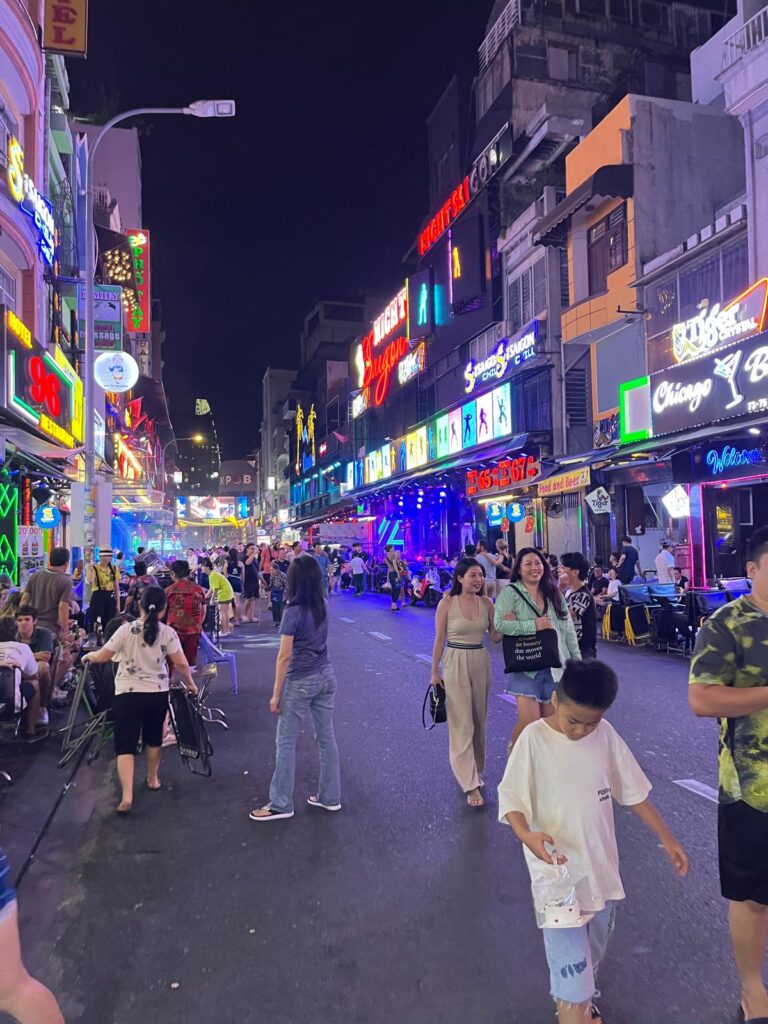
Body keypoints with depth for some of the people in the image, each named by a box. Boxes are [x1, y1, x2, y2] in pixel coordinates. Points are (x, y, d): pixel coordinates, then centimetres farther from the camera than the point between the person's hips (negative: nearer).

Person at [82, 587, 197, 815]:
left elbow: (101, 657, -4)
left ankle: (126, 796, -10)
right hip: (158, 694, 2)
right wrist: (190, 684, 8)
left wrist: (88, 656, 18)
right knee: (153, 738, 25)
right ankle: (153, 779, 40)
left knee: (125, 745, 1)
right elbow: (181, 664, -8)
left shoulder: (126, 630, -8)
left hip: (127, 694, -2)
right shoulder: (168, 633, -5)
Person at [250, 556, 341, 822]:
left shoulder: (293, 611, -18)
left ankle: (281, 804, 13)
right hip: (326, 677, 7)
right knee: (326, 736, 14)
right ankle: (330, 797, 24)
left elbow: (284, 655, -17)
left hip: (301, 682, -7)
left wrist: (276, 694, -12)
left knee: (286, 742, 5)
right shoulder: (323, 606, 1)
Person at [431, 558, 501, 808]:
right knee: (462, 724, -4)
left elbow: (495, 637, 5)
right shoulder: (447, 604, -9)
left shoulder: (487, 603, 1)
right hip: (455, 664, -4)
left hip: (481, 663, 4)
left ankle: (476, 771, 33)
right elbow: (439, 640, -4)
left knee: (479, 721, 14)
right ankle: (471, 784, 0)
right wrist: (434, 672, -1)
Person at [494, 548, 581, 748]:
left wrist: (577, 659, 8)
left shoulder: (554, 594, 11)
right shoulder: (510, 592, -5)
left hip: (555, 667, 5)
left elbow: (568, 630, 12)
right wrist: (533, 625, -19)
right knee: (530, 723, -8)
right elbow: (499, 623, -18)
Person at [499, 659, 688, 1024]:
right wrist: (526, 834, -34)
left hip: (600, 864, 5)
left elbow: (633, 791, 4)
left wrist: (666, 838, 5)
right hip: (557, 867, -5)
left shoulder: (605, 734, -6)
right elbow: (511, 798, -16)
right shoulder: (534, 738, -18)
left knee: (595, 945, 21)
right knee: (569, 952, -7)